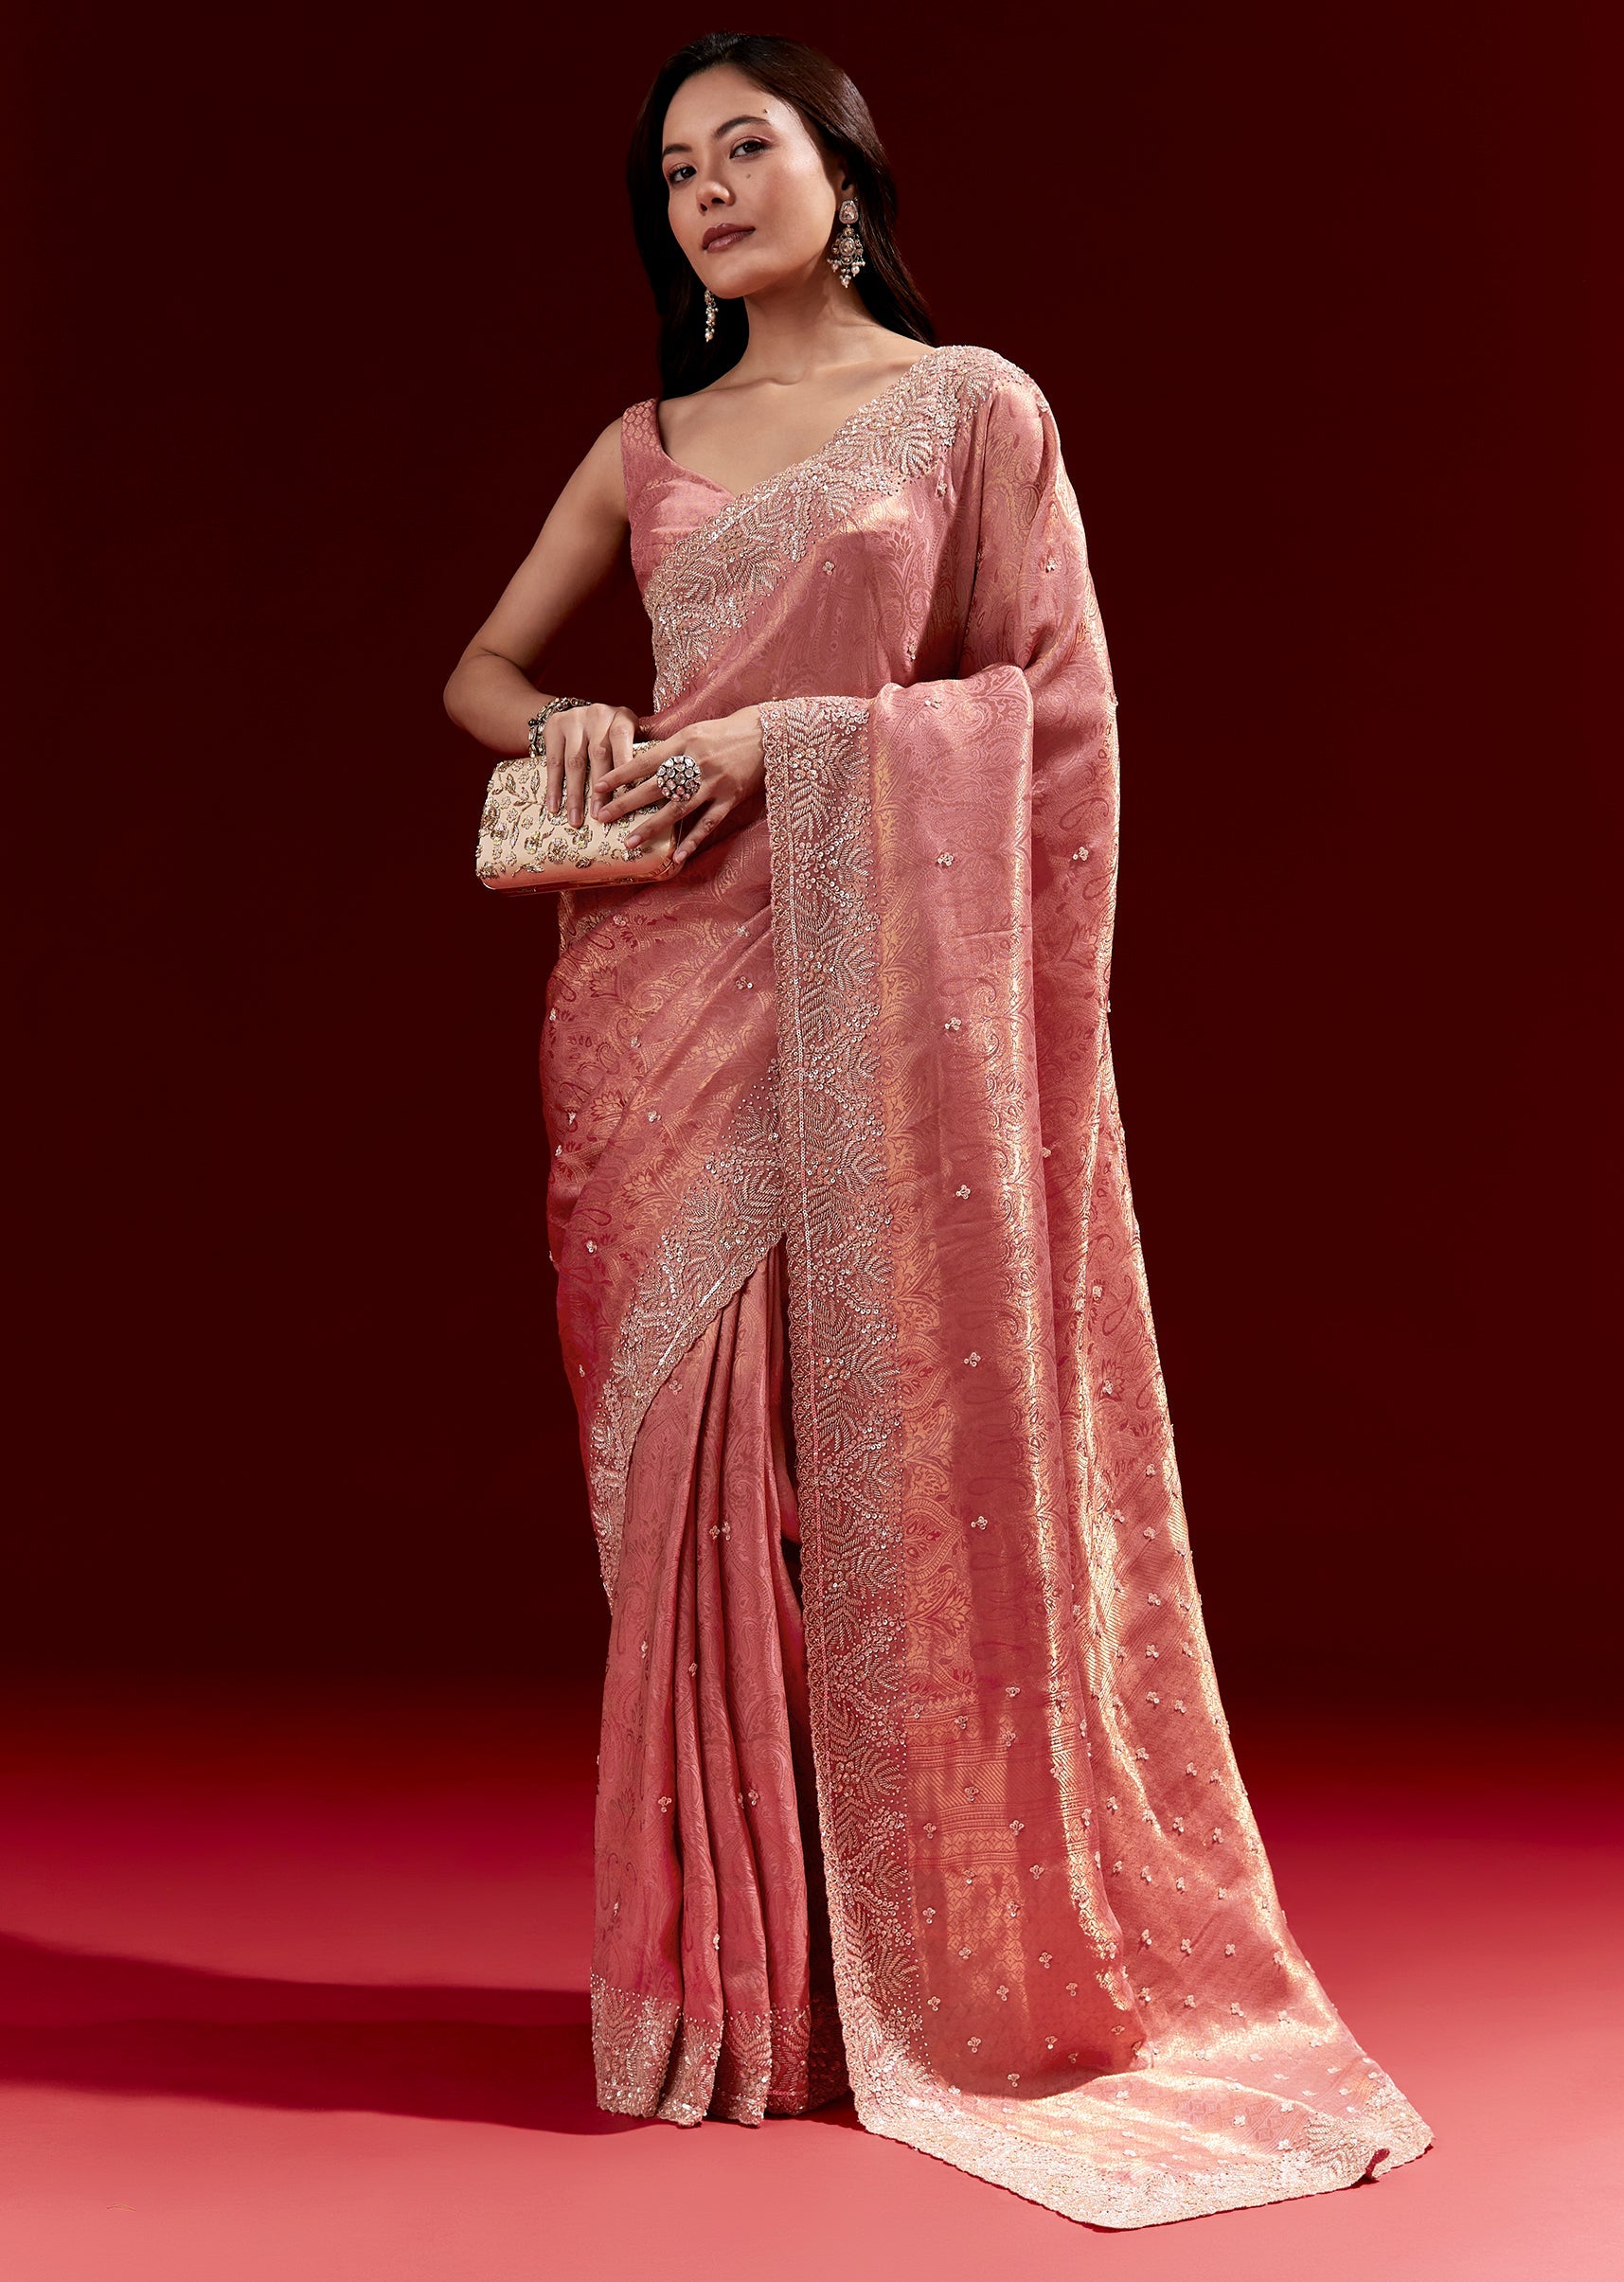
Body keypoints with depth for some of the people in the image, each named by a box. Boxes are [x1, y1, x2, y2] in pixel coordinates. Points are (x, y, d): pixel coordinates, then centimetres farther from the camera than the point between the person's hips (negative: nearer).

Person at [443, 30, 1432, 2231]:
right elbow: (480, 667, 21)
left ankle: (925, 1963, 10)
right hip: (666, 989, 4)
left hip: (874, 979, -4)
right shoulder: (648, 444, 16)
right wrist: (569, 727, -2)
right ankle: (728, 1966, 12)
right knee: (695, 1455, 2)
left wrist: (783, 742, -12)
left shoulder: (973, 403, 4)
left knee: (887, 1441, -3)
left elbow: (1052, 708, -2)